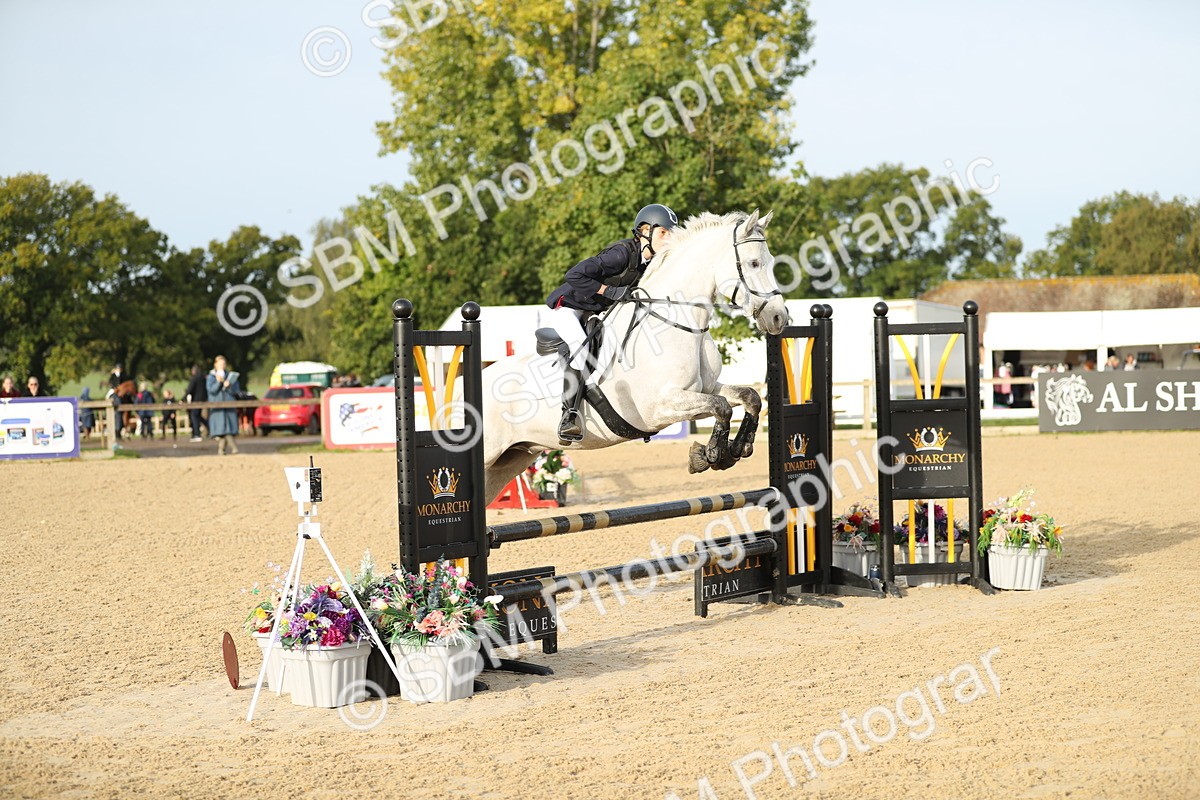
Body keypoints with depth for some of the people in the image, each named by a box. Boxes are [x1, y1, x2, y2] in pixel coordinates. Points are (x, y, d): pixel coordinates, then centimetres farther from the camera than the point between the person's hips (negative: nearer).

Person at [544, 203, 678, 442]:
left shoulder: (651, 263, 0)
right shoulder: (623, 253, -25)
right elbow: (574, 276, -30)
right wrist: (611, 292, -26)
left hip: (595, 314, 9)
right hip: (568, 308, -9)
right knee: (579, 346, -33)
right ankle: (569, 415, -33)